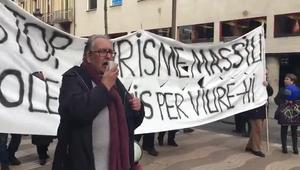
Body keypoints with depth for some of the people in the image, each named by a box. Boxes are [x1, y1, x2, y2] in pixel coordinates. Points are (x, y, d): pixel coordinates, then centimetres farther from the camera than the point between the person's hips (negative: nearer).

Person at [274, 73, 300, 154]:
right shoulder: (282, 90, 2)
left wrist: (293, 102, -8)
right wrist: (285, 102, -11)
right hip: (284, 113, 1)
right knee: (284, 130, 5)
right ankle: (284, 147, 11)